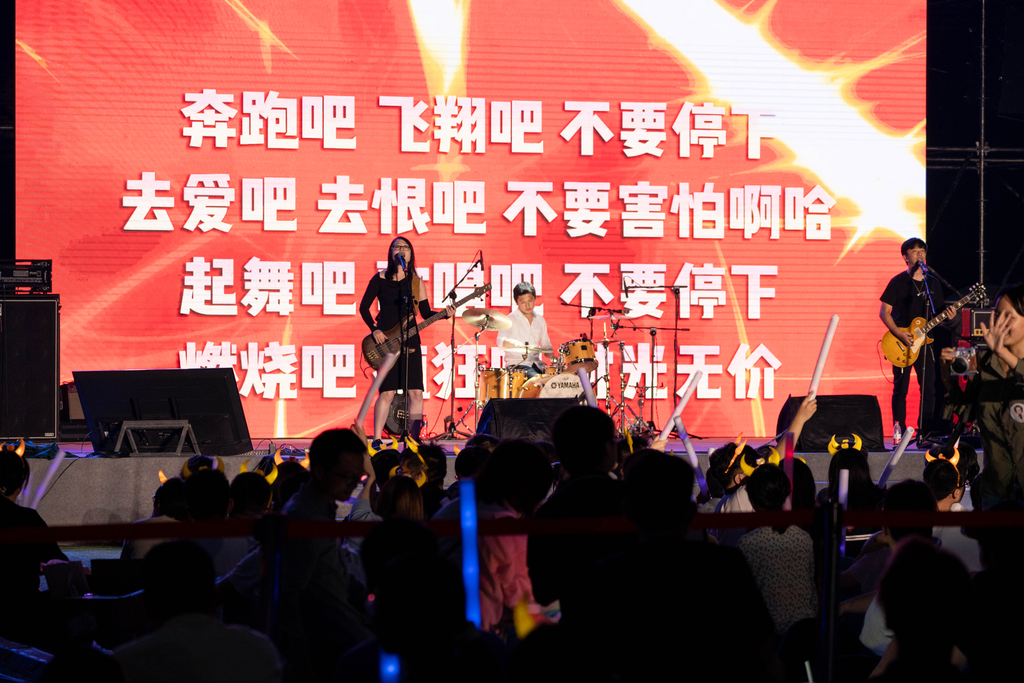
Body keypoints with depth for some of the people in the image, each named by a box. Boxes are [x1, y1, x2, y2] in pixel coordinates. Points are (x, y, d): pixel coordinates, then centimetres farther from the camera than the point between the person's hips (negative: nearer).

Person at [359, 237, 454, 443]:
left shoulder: (416, 281, 9)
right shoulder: (380, 279, 2)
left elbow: (426, 313, 9)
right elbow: (364, 306, 4)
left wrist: (444, 314, -9)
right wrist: (374, 330, -7)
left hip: (410, 342, 3)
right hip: (384, 341, -3)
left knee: (416, 392, -2)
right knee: (387, 392, -9)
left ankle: (414, 438, 6)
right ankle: (376, 439, -2)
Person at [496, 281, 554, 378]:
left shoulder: (540, 320, 13)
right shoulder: (510, 320, -6)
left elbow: (545, 345, 23)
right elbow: (500, 341, -22)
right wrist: (513, 342, -44)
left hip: (536, 363, 6)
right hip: (516, 365, -6)